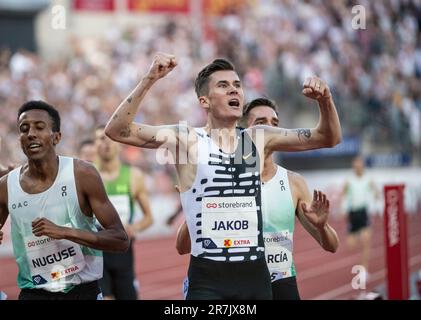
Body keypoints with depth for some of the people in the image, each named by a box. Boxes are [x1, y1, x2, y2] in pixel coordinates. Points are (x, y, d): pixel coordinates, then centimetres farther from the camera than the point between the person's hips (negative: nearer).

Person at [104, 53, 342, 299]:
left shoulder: (259, 138, 8)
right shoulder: (187, 139, -4)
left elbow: (329, 138, 12)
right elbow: (117, 131, -13)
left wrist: (325, 101, -7)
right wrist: (150, 80, -23)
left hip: (256, 274, 4)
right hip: (208, 278, -4)